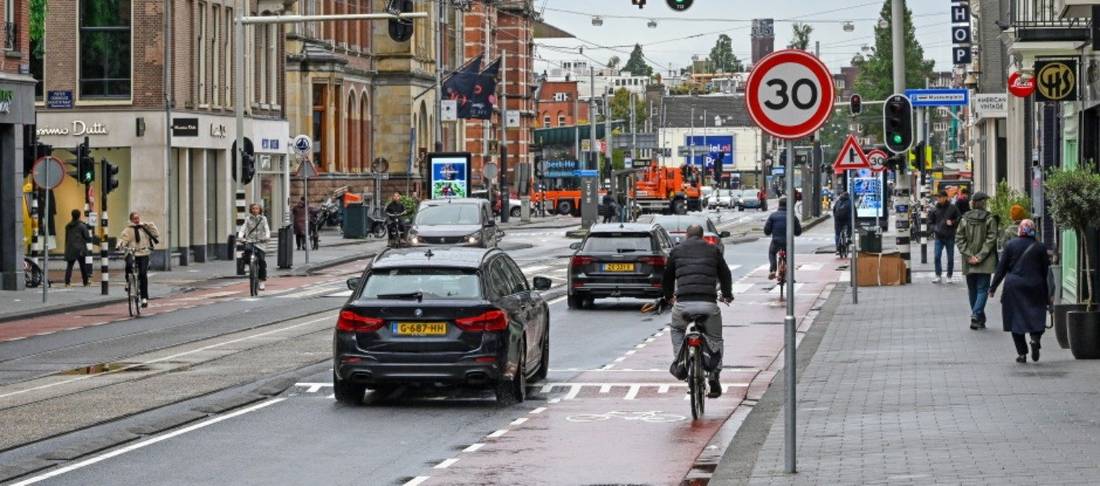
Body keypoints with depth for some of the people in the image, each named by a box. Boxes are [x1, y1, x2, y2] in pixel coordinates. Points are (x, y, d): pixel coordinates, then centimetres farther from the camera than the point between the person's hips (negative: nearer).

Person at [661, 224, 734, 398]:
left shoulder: (677, 250, 14)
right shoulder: (713, 250, 13)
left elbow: (667, 276, 22)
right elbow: (725, 274, 21)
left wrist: (668, 295, 42)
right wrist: (727, 294, 40)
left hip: (683, 304, 0)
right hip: (708, 304, 0)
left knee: (676, 330, 30)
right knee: (715, 339, 18)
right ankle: (714, 376, 3)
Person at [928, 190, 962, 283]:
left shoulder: (952, 208, -1)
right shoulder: (935, 209, 4)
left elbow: (960, 219, 4)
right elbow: (930, 221, 14)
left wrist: (952, 222, -12)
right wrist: (934, 229, -2)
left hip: (950, 237, -1)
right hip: (939, 237, 1)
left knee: (950, 258, 6)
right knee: (937, 257, -7)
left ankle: (949, 276, 17)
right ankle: (938, 276, 1)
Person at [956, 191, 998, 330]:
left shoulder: (965, 218, 3)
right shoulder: (989, 219, -6)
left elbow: (959, 238, -2)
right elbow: (991, 239, -12)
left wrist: (969, 255, -5)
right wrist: (980, 256, -11)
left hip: (969, 262, 3)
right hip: (985, 262, -3)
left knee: (972, 290, 13)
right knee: (982, 289, -2)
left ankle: (978, 318, 18)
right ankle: (976, 315, -20)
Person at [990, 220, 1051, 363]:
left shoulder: (1010, 245, -1)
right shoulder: (1040, 247, 2)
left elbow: (1001, 268, 0)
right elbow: (1045, 272, 6)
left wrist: (993, 287, 8)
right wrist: (1048, 296, 13)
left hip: (1013, 288, -1)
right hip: (1035, 288, 1)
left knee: (1016, 319, 6)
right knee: (1036, 317, 10)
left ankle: (1022, 353, 2)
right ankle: (1035, 338, -19)